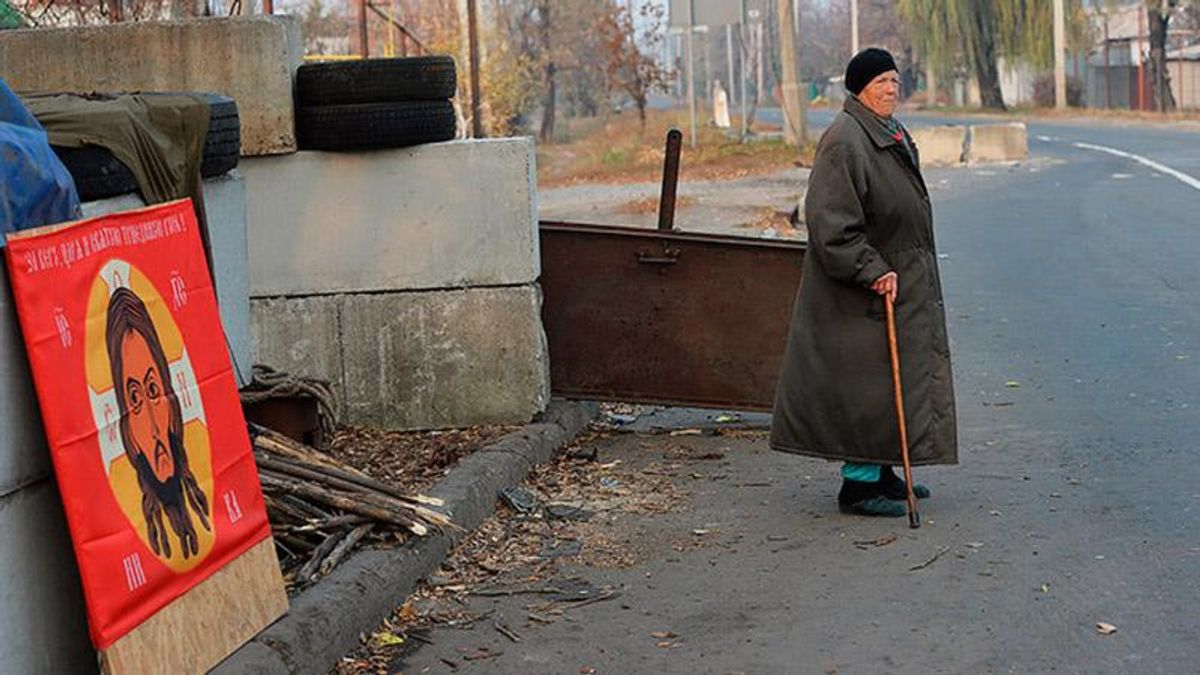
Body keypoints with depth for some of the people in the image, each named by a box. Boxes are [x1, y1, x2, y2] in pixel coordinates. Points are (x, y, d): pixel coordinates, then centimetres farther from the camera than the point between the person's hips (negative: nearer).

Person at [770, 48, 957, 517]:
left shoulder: (892, 134, 14)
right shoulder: (844, 141, -18)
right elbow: (831, 221, -24)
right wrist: (871, 271, -26)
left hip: (902, 278, 10)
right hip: (864, 290, -10)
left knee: (896, 374, 14)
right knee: (868, 378, -8)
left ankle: (880, 471, 23)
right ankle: (858, 482, -1)